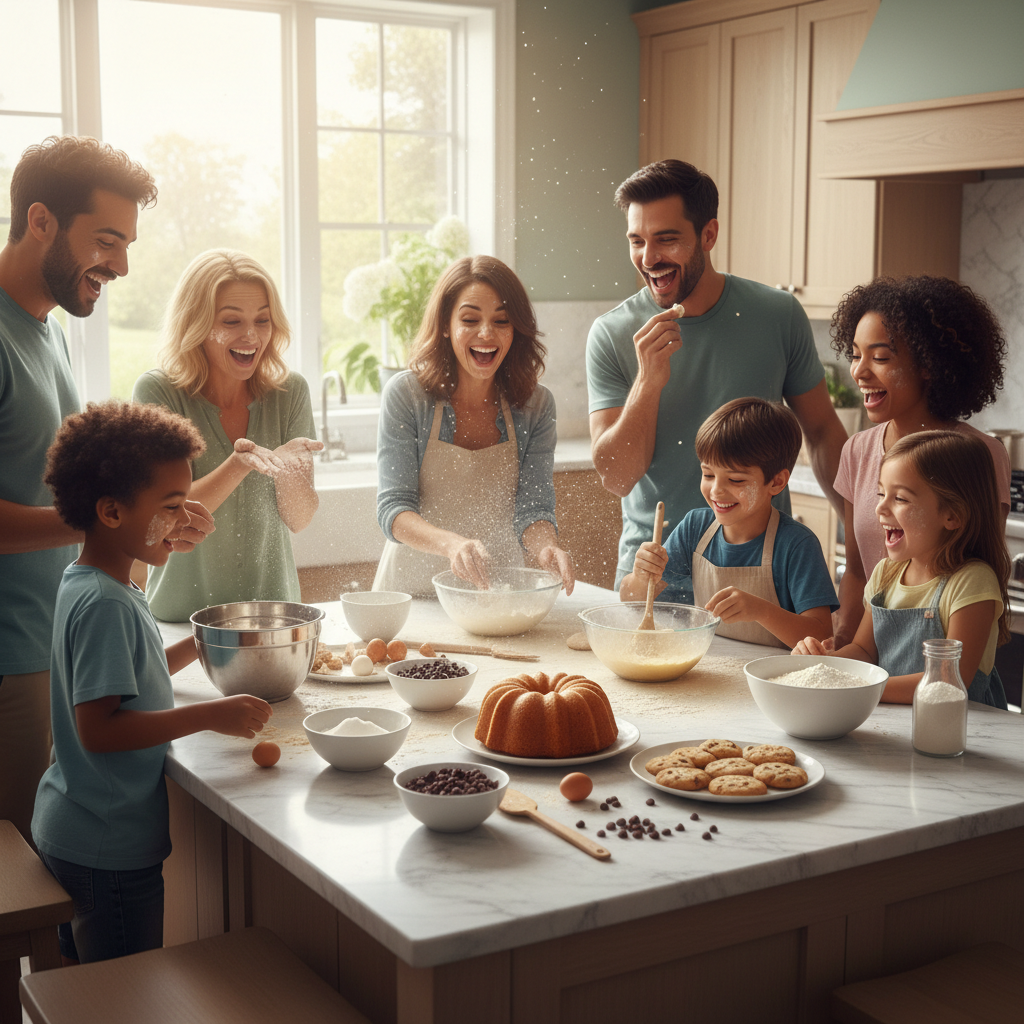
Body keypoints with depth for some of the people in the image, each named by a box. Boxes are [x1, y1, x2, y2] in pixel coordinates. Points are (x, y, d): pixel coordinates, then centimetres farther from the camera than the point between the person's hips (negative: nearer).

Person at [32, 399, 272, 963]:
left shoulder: (85, 585, 7)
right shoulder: (105, 605, -25)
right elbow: (99, 727, -29)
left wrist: (196, 646, 13)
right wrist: (209, 715, -28)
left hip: (72, 832, 10)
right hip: (110, 847, -10)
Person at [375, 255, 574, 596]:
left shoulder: (536, 405, -1)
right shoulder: (406, 395, -8)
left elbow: (533, 508, -5)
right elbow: (393, 509, -14)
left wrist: (546, 548, -29)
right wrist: (453, 544, -34)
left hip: (496, 591, 3)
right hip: (413, 589, -3)